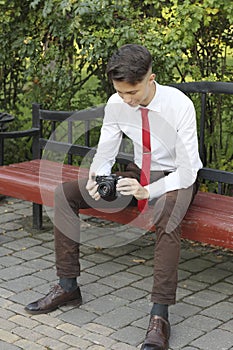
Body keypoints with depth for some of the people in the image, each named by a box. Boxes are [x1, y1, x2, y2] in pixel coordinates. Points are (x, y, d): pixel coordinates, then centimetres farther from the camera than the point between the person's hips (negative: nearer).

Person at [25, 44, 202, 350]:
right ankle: (67, 286, -2)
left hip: (175, 178, -5)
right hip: (139, 174, 6)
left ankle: (160, 315, -35)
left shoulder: (179, 105, -24)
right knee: (65, 194, -10)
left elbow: (187, 172, -24)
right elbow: (104, 154, -1)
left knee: (167, 213, -42)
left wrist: (148, 191, -39)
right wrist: (97, 179, -24)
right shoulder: (116, 104, -11)